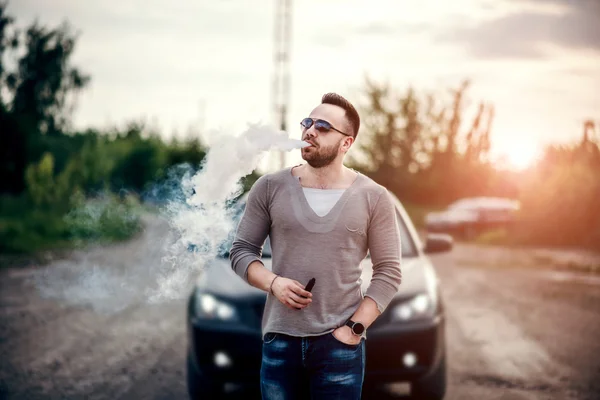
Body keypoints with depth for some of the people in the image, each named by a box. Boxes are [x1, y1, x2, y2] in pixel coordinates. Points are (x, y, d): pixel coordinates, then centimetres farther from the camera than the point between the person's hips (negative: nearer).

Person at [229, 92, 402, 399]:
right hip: (280, 340, 2)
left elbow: (388, 272, -1)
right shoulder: (270, 187, 3)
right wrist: (273, 282, -12)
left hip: (340, 343, -1)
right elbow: (241, 250, 6)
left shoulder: (374, 197, 0)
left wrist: (355, 328, -9)